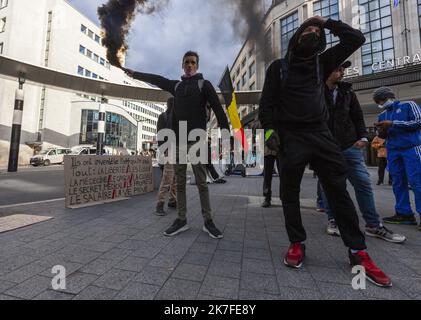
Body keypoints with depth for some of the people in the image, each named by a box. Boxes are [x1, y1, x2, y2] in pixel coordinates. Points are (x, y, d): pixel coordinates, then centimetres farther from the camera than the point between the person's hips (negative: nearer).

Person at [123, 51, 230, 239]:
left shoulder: (204, 84, 5)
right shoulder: (176, 85, 19)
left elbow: (218, 108, -5)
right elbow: (156, 79, 31)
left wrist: (226, 132, -15)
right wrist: (134, 74, 36)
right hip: (178, 141, 5)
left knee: (201, 183, -3)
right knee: (180, 182, 5)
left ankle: (208, 221, 7)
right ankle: (182, 220, 15)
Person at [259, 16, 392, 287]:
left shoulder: (322, 62, 22)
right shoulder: (278, 66, 13)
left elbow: (356, 39, 19)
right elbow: (267, 102, 4)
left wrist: (327, 22, 22)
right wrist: (270, 129, -10)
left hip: (321, 134, 3)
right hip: (290, 136, -2)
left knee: (339, 190, 0)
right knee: (290, 193, 0)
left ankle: (358, 252, 12)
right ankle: (297, 243, 16)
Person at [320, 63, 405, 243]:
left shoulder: (347, 90, 13)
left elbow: (358, 116, 15)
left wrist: (362, 137, 2)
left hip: (349, 146, 4)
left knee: (363, 182, 2)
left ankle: (373, 225, 16)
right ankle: (333, 220, 20)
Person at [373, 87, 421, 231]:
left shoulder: (408, 105, 5)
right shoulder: (382, 115, 18)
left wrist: (393, 124, -13)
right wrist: (381, 132, -1)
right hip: (393, 151, 5)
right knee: (398, 183, 2)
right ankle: (404, 214, 6)